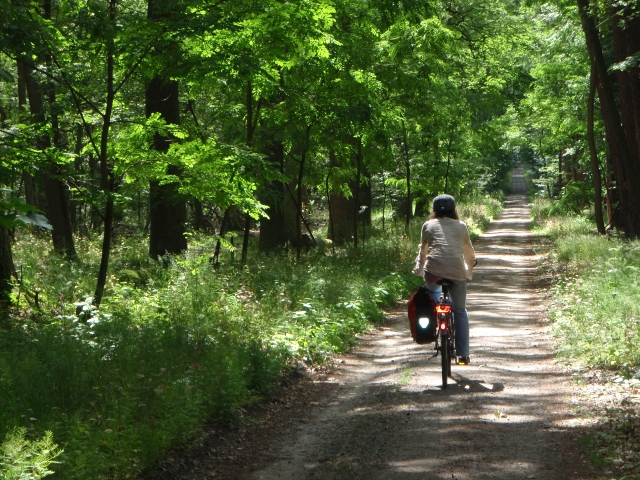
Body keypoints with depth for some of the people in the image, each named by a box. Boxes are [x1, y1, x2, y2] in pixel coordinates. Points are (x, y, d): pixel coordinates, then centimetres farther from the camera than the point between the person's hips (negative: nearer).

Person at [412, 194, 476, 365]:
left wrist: (419, 269, 40)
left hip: (434, 270, -1)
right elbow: (469, 252, 30)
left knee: (433, 291, 33)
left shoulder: (429, 225, 17)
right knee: (460, 311, 14)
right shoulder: (461, 226, 21)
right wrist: (470, 267, 48)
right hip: (457, 272, 1)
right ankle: (463, 355, 12)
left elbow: (423, 251, 24)